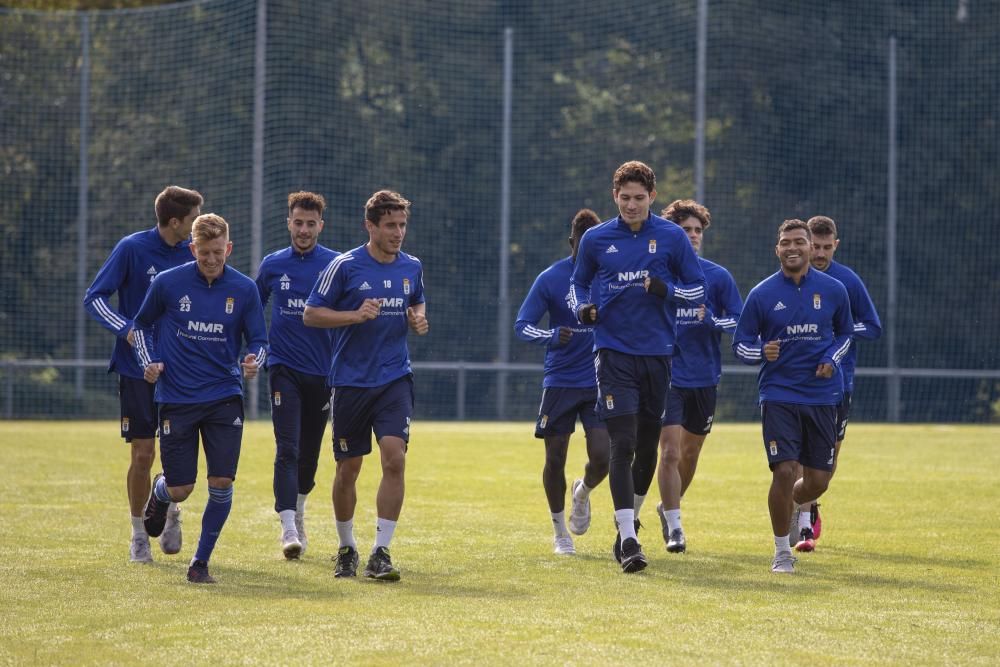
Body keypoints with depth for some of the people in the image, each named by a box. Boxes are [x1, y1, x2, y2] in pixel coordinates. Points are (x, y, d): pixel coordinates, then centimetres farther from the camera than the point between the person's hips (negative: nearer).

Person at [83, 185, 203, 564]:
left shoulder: (192, 254, 3)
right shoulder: (132, 249, -9)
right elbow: (94, 298, -7)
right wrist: (127, 330, -20)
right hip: (138, 371, -3)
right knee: (143, 454, -2)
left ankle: (171, 515, 27)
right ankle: (139, 536, 13)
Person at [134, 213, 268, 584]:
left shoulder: (244, 289, -1)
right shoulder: (167, 283, -4)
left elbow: (259, 340, 6)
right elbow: (142, 324, 12)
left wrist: (254, 360, -17)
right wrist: (148, 362, -4)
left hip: (224, 399, 1)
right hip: (176, 399, -1)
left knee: (222, 483, -9)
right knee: (180, 490, -1)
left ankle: (201, 562, 7)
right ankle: (159, 491, 38)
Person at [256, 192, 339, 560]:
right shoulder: (273, 264, 4)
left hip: (321, 372, 1)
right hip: (284, 367, -1)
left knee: (310, 452, 11)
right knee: (287, 449, -14)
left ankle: (298, 512, 35)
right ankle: (289, 529, -21)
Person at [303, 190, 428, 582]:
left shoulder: (412, 267, 6)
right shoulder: (345, 266, -7)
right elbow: (310, 314, -4)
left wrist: (418, 320, 1)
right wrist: (357, 315, -18)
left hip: (394, 378, 2)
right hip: (350, 382, -2)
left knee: (394, 458, -15)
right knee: (348, 468, 5)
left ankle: (381, 553, -10)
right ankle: (346, 548, 26)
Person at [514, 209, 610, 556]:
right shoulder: (551, 278, -6)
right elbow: (522, 325, -7)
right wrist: (552, 336, -26)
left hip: (600, 382, 1)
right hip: (560, 381, -1)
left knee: (602, 458, -9)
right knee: (555, 459, 2)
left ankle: (583, 492, 27)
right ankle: (560, 530, 22)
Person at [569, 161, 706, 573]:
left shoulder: (672, 237, 2)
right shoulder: (596, 239, 4)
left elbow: (698, 289, 6)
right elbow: (578, 284, 17)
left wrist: (667, 290, -14)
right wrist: (583, 309, -5)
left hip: (656, 354, 2)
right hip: (613, 351, -2)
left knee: (647, 446, 11)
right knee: (622, 444, -13)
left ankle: (630, 519, 33)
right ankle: (627, 540, -17)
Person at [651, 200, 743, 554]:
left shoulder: (718, 276, 0)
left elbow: (740, 321, -1)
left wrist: (711, 320, -18)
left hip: (704, 378, 2)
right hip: (666, 375, -2)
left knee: (690, 452, 15)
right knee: (670, 451, -14)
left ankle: (669, 505, 39)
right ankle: (673, 526, -8)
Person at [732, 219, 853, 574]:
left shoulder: (833, 290, 4)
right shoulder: (762, 294, -2)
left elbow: (845, 332, 19)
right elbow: (740, 344, 5)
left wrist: (832, 358, -1)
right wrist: (761, 352, -17)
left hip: (822, 395, 2)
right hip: (778, 394, -2)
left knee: (817, 482, 2)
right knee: (784, 471, -15)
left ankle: (789, 505, 39)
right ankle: (782, 552, 3)